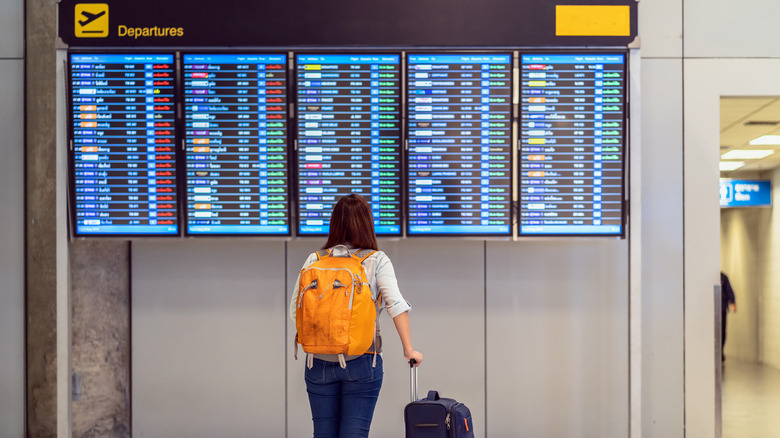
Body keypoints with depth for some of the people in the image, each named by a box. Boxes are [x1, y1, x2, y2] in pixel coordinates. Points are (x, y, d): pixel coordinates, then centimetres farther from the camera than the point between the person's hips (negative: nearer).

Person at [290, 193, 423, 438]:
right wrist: (409, 350, -9)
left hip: (319, 361, 2)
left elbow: (295, 311, 3)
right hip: (361, 362, -2)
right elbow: (396, 305, -12)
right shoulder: (376, 260, -2)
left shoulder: (314, 260, 3)